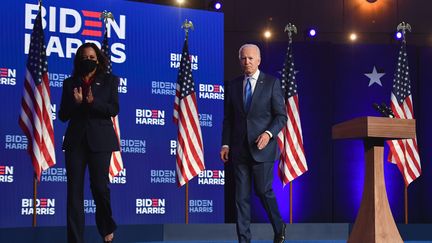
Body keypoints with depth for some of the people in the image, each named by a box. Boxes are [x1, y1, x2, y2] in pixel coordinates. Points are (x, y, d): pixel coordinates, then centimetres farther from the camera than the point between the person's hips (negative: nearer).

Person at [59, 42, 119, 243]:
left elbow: (114, 109, -2)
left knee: (99, 185, -3)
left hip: (100, 140, -2)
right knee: (74, 189, -2)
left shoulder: (109, 80, 10)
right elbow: (63, 115, 8)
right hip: (76, 140, 2)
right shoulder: (70, 83, 13)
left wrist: (93, 102, -17)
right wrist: (76, 103, -11)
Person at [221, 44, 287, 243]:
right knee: (242, 196, 3)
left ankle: (279, 227, 25)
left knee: (263, 190, -1)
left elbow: (281, 116, -1)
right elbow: (228, 119, 12)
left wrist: (269, 133, -17)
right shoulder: (233, 85, 10)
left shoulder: (272, 83, 1)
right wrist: (225, 144, 2)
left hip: (262, 147, -3)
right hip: (239, 148, 3)